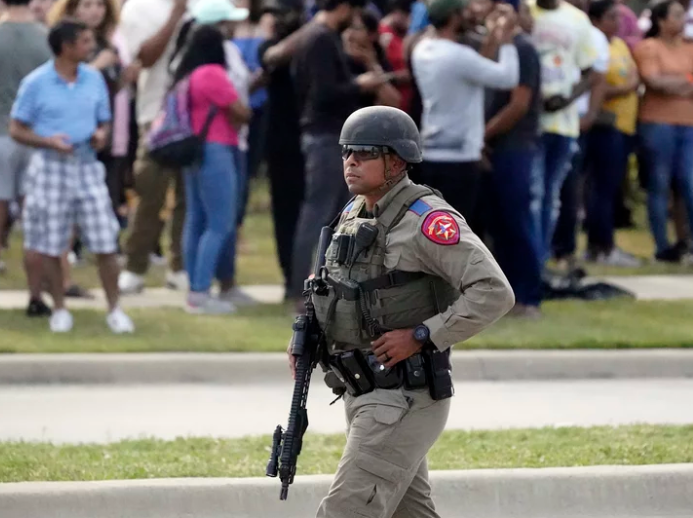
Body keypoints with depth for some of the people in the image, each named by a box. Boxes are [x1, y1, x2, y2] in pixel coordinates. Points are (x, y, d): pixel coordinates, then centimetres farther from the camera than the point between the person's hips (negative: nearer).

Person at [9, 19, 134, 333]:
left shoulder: (94, 79, 5)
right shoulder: (36, 83, -7)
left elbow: (104, 121, 15)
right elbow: (17, 130, -4)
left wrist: (101, 135, -9)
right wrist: (49, 141, -20)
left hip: (87, 167, 3)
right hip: (50, 168, -3)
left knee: (105, 244, -2)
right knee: (48, 247, 4)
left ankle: (114, 309, 8)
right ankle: (59, 309, 19)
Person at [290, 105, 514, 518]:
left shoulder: (426, 219, -18)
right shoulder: (355, 215, 9)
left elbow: (494, 293, -24)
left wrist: (421, 337, -24)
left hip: (406, 401, -9)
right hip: (366, 393, 9)